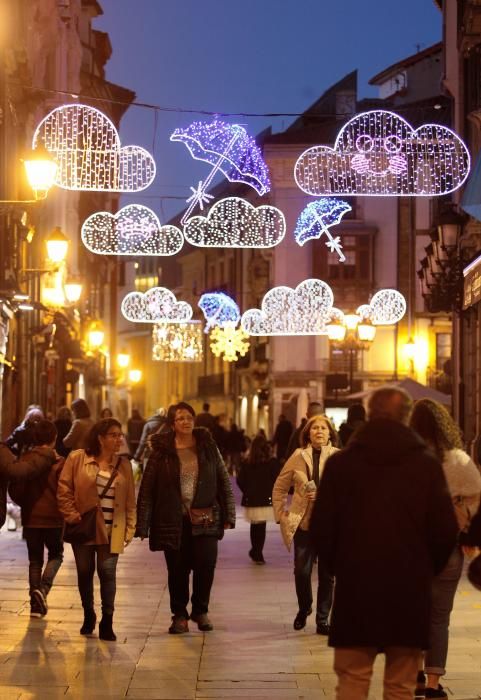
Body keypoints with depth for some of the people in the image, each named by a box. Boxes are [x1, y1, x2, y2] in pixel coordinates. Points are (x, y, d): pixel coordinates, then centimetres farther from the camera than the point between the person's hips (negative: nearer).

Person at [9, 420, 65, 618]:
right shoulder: (58, 463, -12)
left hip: (31, 519, 2)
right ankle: (43, 588, -8)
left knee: (35, 560, 13)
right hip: (53, 519, -2)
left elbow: (15, 490, -3)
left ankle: (35, 604, 11)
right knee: (55, 555, 16)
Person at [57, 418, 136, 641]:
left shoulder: (123, 464, 6)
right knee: (85, 573, 9)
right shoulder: (77, 458, -1)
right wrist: (71, 515, -8)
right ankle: (88, 615, 29)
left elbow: (130, 500, 7)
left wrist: (129, 528, 2)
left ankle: (107, 621, 1)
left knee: (107, 572, -7)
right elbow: (64, 489, -1)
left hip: (111, 530, 1)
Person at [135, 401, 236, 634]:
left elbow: (224, 482, 8)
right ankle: (179, 615, 22)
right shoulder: (161, 451, -1)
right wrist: (143, 525, -6)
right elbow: (147, 489, -2)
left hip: (205, 519, 1)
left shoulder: (208, 447, 5)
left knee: (206, 565, -7)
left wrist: (228, 515, 3)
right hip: (173, 520, -1)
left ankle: (200, 610, 15)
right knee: (177, 570, 4)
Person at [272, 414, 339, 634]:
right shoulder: (298, 456, 6)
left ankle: (322, 620, 18)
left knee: (327, 574, 4)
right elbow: (280, 487, 15)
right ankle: (304, 608, 28)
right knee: (301, 571, 0)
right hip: (303, 522, 1)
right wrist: (280, 514, 8)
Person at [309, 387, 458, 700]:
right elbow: (446, 530, -4)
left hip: (355, 590, 0)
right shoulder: (426, 464, -2)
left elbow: (321, 529, -3)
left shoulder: (340, 463, -1)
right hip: (410, 591, 0)